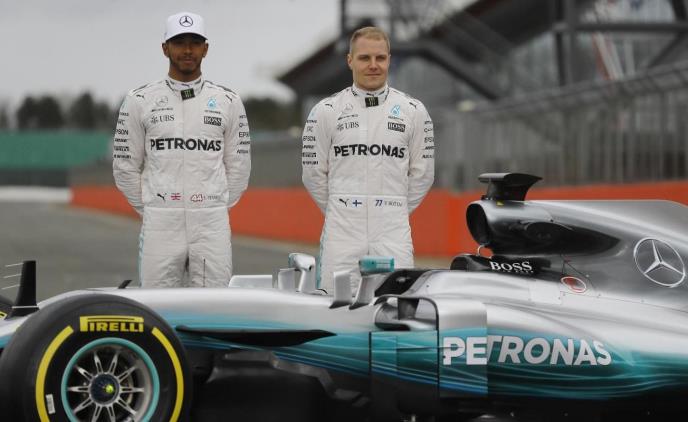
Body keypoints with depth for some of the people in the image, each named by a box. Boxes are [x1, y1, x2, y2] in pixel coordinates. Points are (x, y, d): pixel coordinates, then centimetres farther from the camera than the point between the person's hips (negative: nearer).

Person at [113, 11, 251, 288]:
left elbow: (238, 167, 11)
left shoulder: (228, 102, 7)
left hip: (212, 227, 1)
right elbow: (125, 167, 6)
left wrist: (215, 210, 8)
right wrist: (152, 211, 6)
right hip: (160, 227, -1)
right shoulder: (139, 101, 3)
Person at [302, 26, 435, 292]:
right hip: (342, 236, 0)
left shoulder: (413, 111, 6)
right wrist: (340, 213, 11)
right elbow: (313, 172, 8)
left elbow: (422, 173, 11)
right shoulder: (326, 111, 3)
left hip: (394, 239, 1)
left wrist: (396, 212, 12)